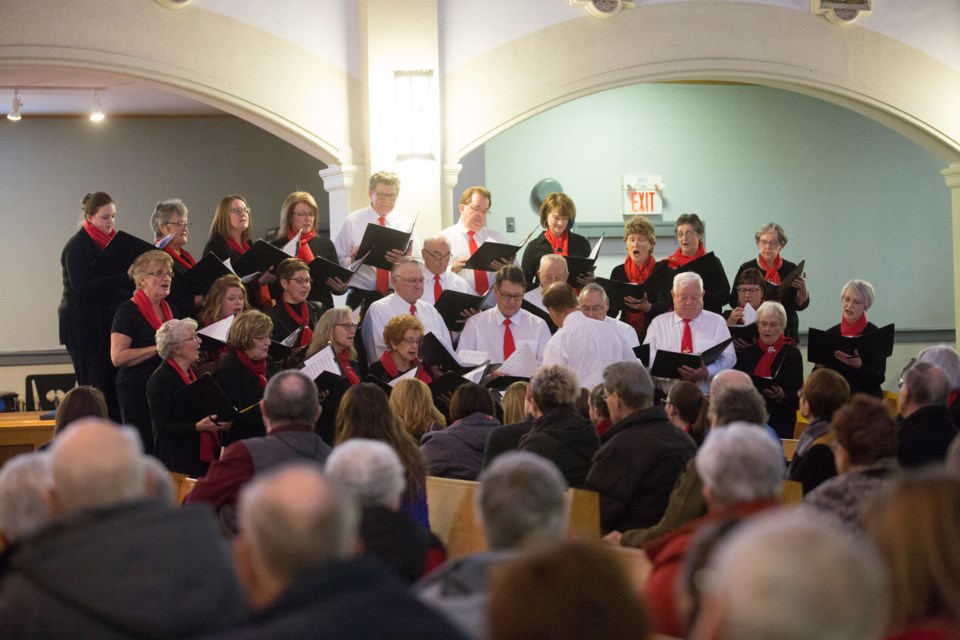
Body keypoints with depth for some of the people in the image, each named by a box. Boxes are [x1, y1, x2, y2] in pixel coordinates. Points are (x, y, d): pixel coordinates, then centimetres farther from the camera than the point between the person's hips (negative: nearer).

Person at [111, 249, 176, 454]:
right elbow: (118, 357, -16)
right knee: (143, 450, -9)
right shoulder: (128, 311, -7)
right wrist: (158, 348, -18)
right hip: (136, 390, -7)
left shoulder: (170, 310, 15)